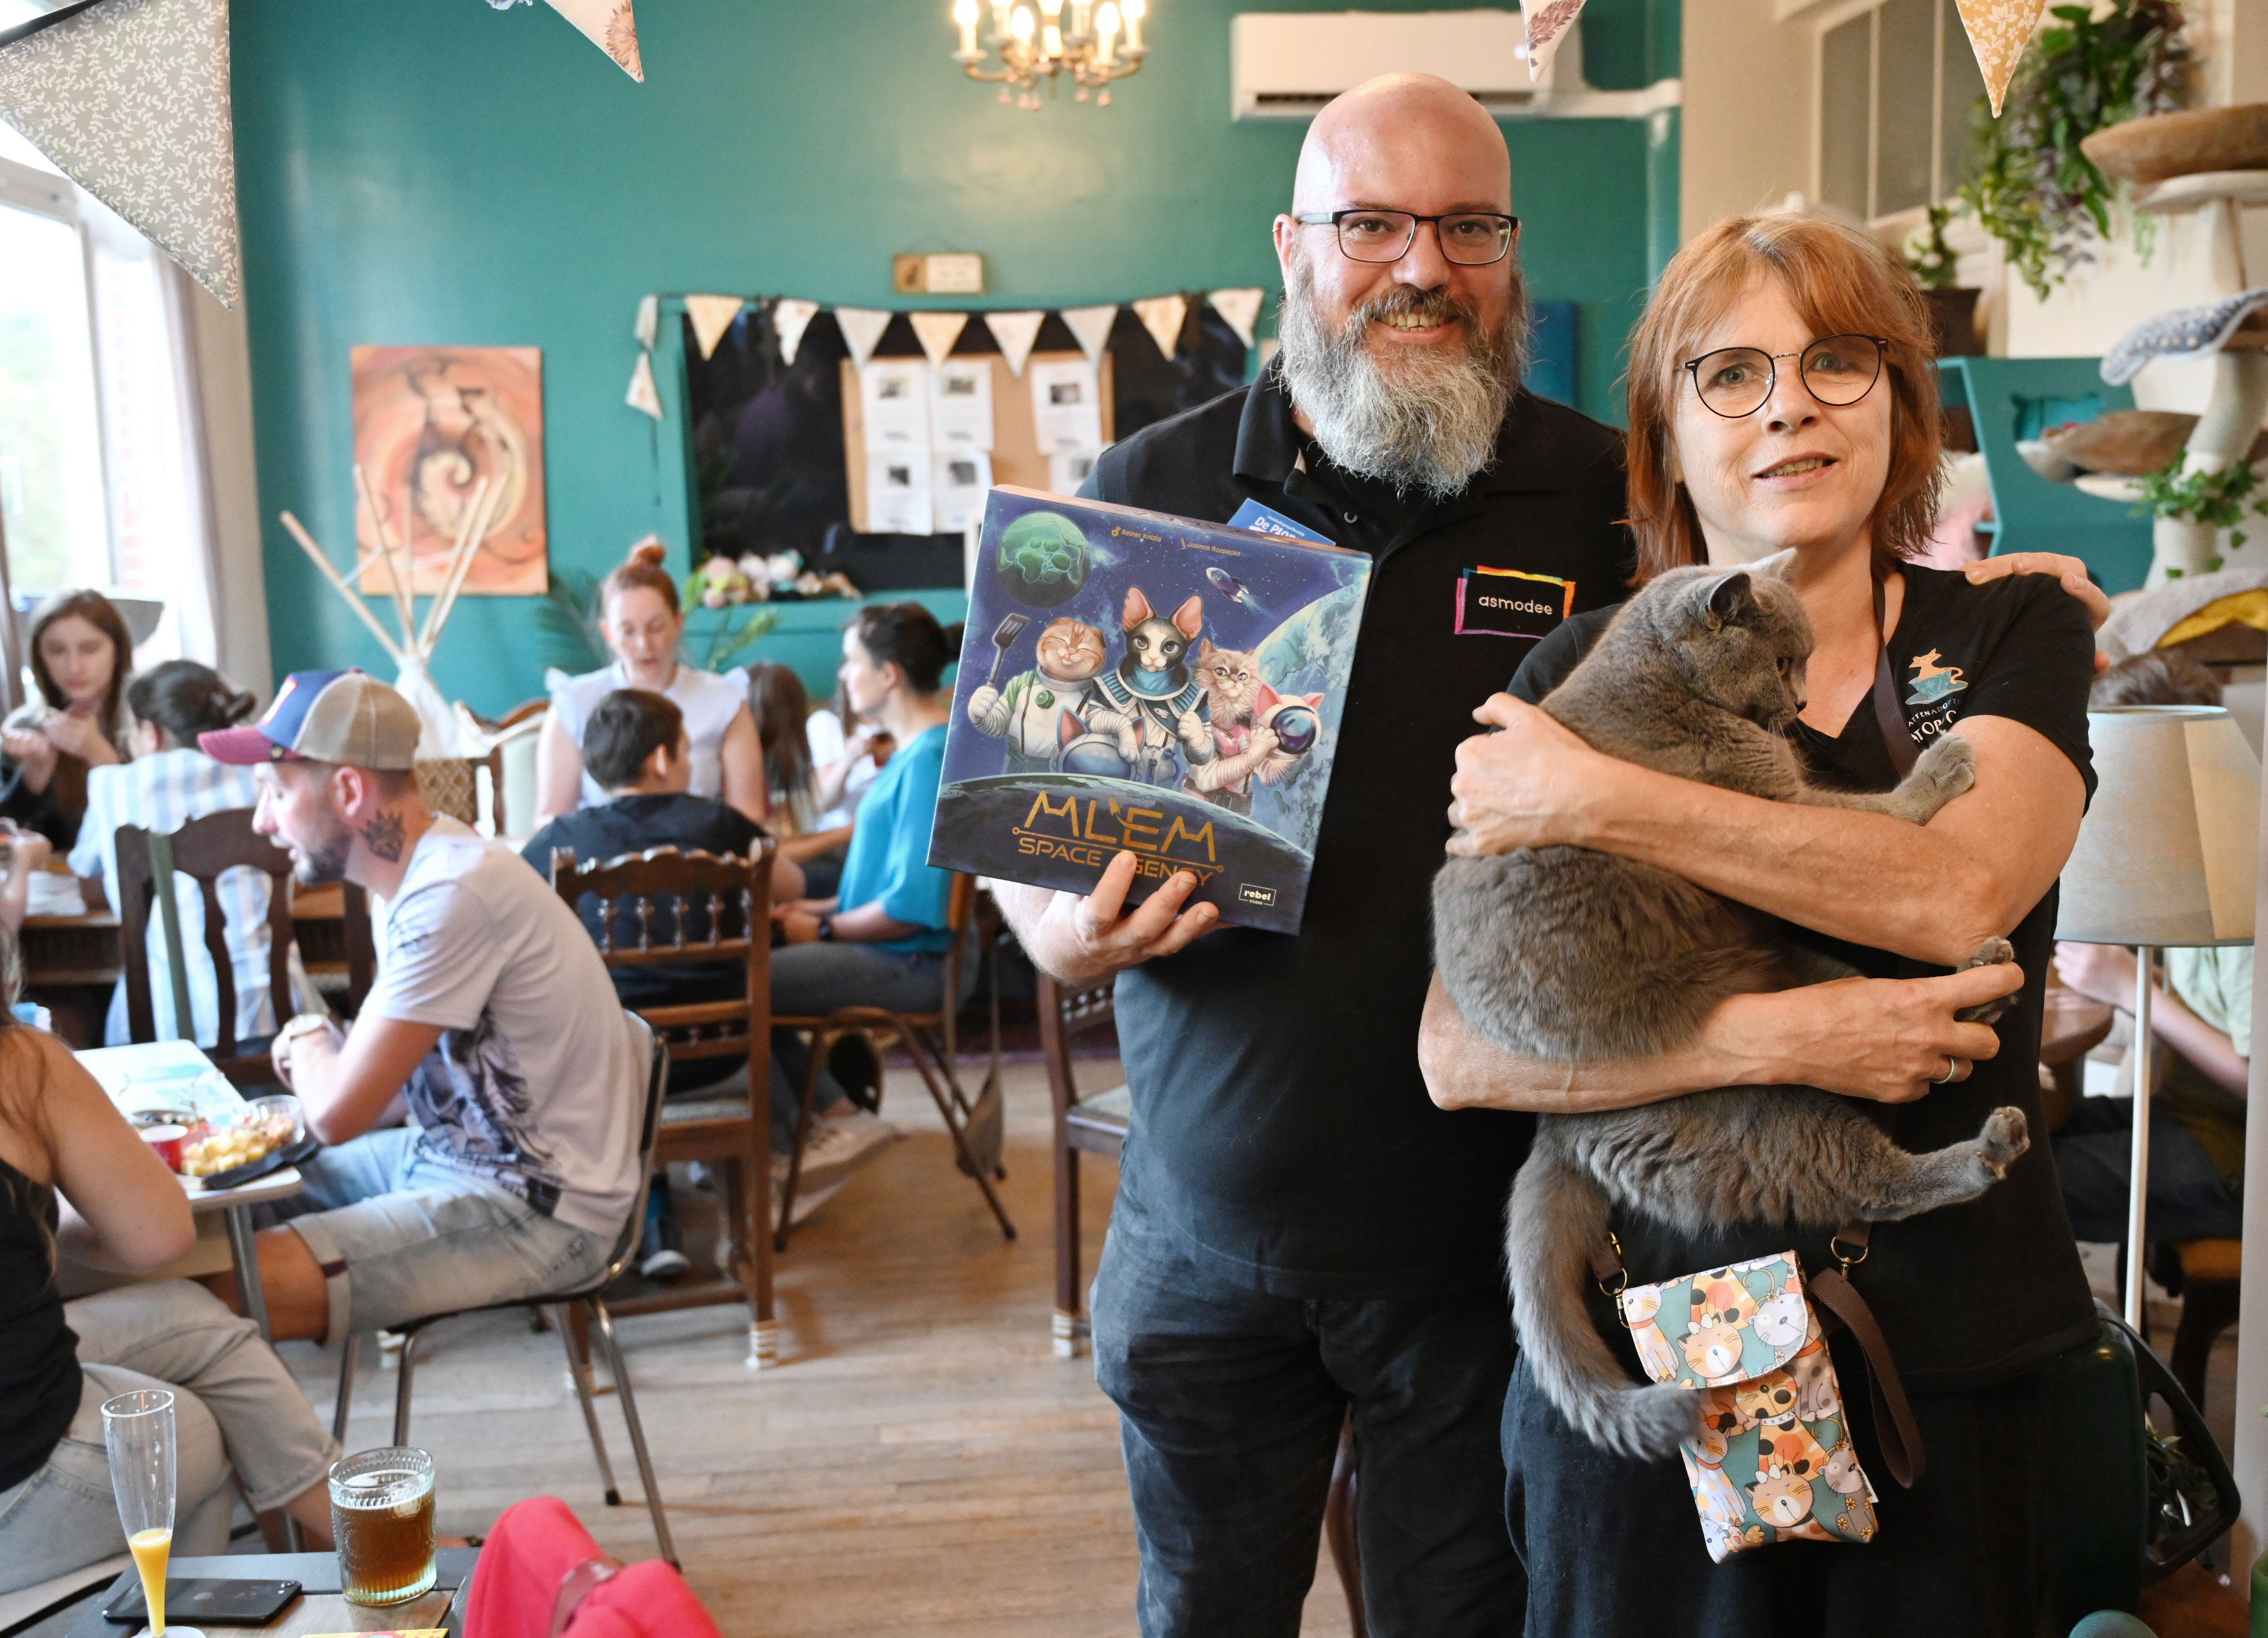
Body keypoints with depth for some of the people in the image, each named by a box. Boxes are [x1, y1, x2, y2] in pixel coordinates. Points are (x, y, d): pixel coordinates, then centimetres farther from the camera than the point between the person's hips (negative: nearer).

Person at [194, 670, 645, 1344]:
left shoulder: (450, 895, -23)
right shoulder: (414, 871, 7)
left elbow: (340, 1112, -21)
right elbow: (372, 1074, 17)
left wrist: (304, 1041, -1)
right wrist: (320, 1054, -3)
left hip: (538, 1208, -10)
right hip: (450, 1155, 10)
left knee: (226, 1291, -23)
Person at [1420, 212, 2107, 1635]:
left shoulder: (2014, 631, 3)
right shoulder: (1589, 671, -2)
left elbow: (1964, 887, -19)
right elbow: (1457, 1052, -11)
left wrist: (1593, 799, -19)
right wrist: (1770, 1038, -23)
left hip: (1955, 1343, 1)